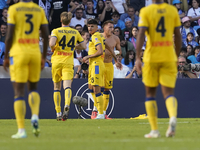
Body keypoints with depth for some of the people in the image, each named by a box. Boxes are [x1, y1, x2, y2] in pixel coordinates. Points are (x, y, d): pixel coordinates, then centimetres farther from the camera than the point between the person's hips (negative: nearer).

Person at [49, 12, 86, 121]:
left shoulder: (56, 31, -2)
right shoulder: (75, 32, 8)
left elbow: (52, 43, -19)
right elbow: (83, 46, 13)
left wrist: (53, 49, 2)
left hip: (57, 61, 0)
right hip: (68, 62, 0)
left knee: (56, 87, 12)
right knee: (67, 86, -12)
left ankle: (58, 113, 13)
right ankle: (67, 105, -41)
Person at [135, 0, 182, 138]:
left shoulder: (146, 11, -4)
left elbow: (141, 35, -13)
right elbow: (178, 36, 7)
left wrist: (137, 58, -13)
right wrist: (177, 57, 18)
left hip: (151, 57, -2)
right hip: (169, 58, 2)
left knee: (150, 93, 11)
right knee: (169, 93, 2)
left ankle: (154, 130, 9)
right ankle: (173, 117, -29)